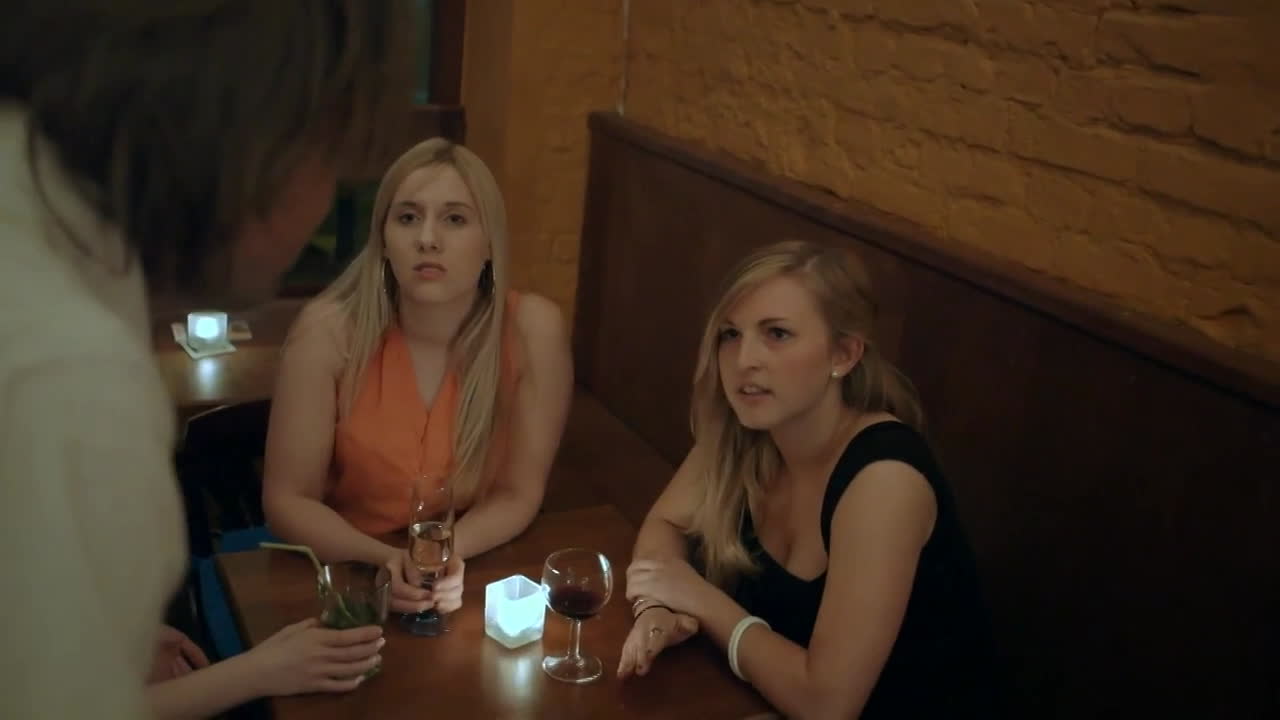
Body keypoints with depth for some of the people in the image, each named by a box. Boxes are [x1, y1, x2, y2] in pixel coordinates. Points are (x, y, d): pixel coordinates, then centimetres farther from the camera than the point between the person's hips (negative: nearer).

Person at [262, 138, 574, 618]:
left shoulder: (533, 329, -13)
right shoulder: (329, 332, -14)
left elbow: (518, 495, -5)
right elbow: (286, 501, -8)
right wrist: (385, 559, -23)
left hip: (473, 582, 1)